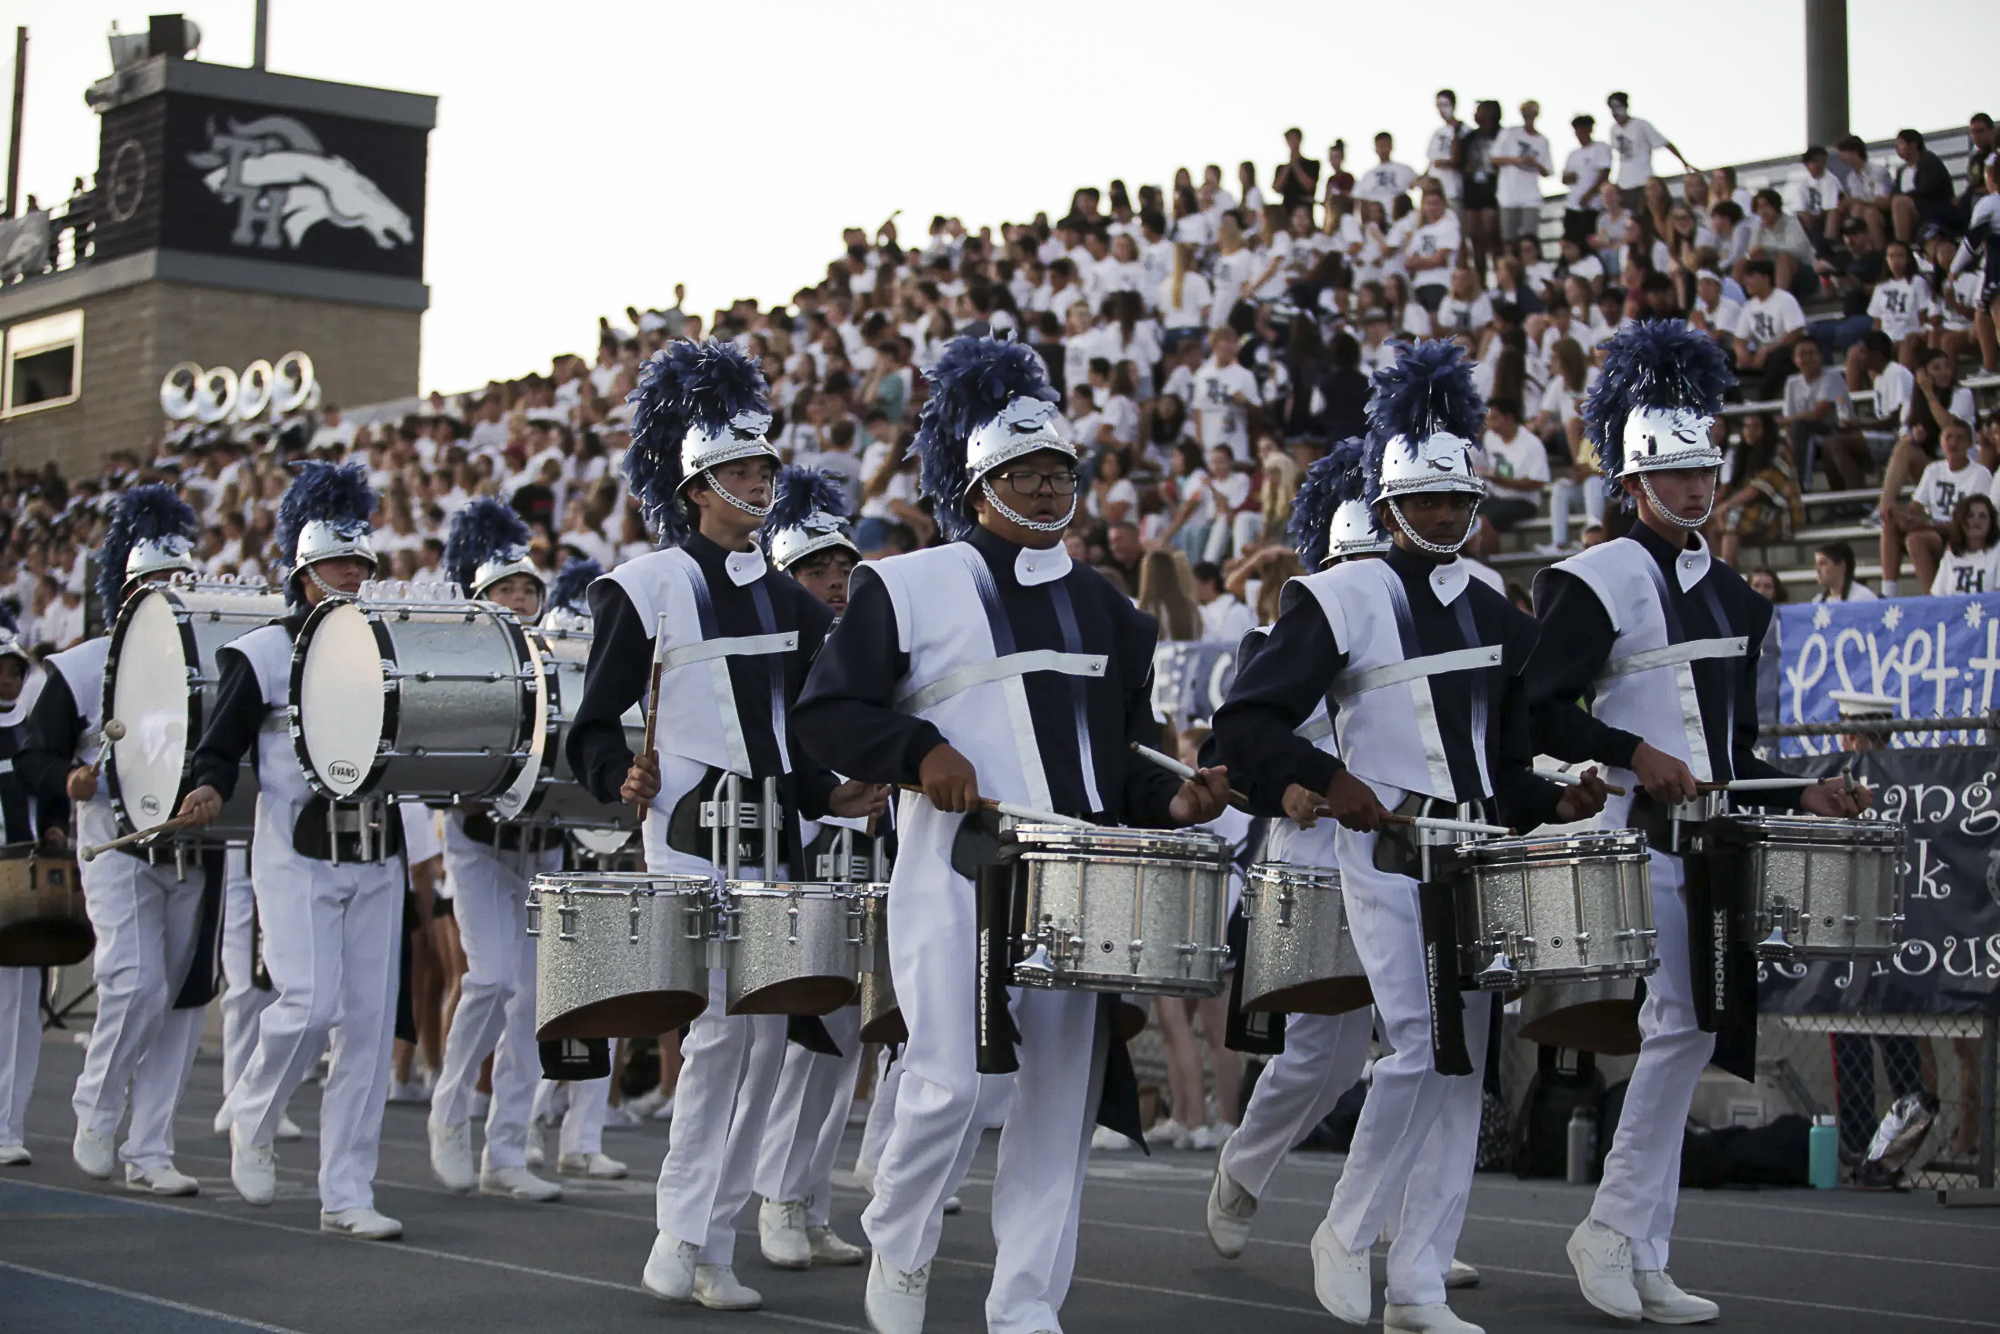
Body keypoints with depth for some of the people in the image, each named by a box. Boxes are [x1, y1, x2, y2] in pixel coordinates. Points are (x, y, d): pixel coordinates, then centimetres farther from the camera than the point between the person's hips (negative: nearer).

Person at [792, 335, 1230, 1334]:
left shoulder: (1100, 605, 18)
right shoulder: (908, 587, 2)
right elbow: (826, 711, 2)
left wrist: (1169, 801, 3)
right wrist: (918, 751, -13)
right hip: (957, 876, -5)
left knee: (1061, 1093, 2)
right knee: (948, 1083, -11)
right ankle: (898, 1250, 16)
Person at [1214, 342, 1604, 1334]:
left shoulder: (1498, 617, 15)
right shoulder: (1339, 600, -3)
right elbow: (1243, 727, -8)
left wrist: (1553, 802, 1)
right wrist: (1330, 779, -22)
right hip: (1385, 852, -6)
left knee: (1462, 1066, 3)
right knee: (1417, 1050, -16)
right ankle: (1345, 1232, 6)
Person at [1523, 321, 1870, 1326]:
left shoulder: (1730, 595, 17)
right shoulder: (1598, 581, -6)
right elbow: (1540, 708, -12)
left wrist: (1800, 793, 7)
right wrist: (1634, 754, -21)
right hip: (1637, 832, -7)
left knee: (1688, 1033, 5)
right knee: (1681, 1028, -11)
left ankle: (1632, 1251, 11)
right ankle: (1619, 1236, 0)